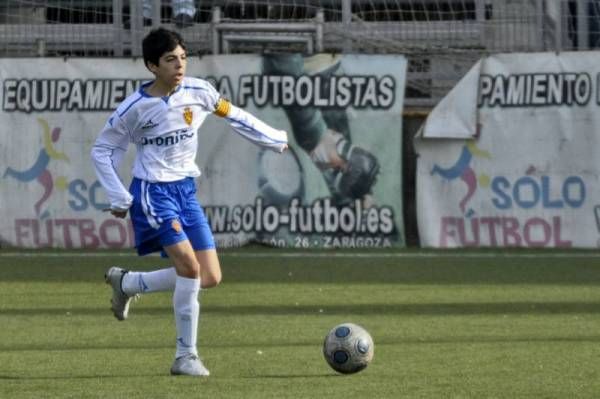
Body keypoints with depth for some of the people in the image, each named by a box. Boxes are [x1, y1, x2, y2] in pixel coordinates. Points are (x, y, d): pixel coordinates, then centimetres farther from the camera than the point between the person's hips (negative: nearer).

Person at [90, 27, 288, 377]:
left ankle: (127, 283, 20)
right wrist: (119, 199, -7)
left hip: (187, 190, 6)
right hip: (153, 191, -6)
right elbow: (102, 152, 0)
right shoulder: (135, 108, -11)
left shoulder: (198, 92, -3)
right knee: (190, 267, -21)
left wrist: (277, 140, 22)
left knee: (210, 278, 0)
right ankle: (186, 356, -8)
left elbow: (235, 117, 15)